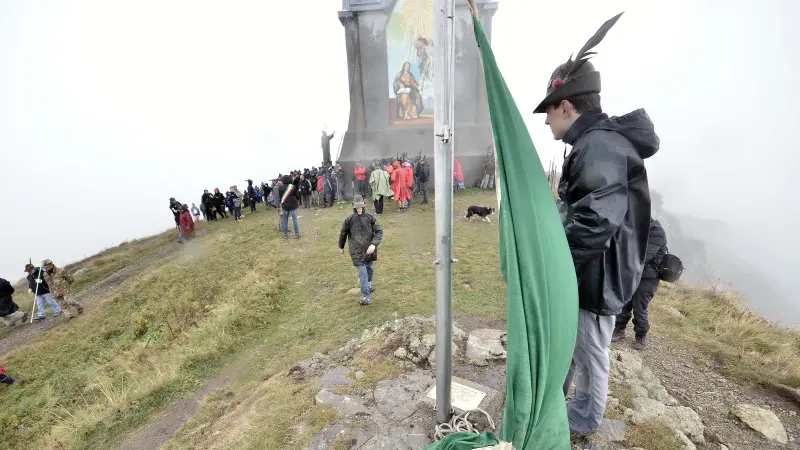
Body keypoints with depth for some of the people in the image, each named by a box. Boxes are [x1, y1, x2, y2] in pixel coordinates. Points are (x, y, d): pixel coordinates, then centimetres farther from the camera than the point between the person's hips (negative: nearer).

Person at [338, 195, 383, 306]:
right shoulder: (349, 220, -6)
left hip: (369, 249, 2)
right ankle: (366, 296, -5)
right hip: (357, 251, -2)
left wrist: (374, 244, -23)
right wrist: (341, 247, 20)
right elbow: (343, 233, 9)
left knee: (369, 268, 19)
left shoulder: (370, 217, -5)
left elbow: (379, 231, -9)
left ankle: (368, 285, 45)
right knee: (362, 271, -8)